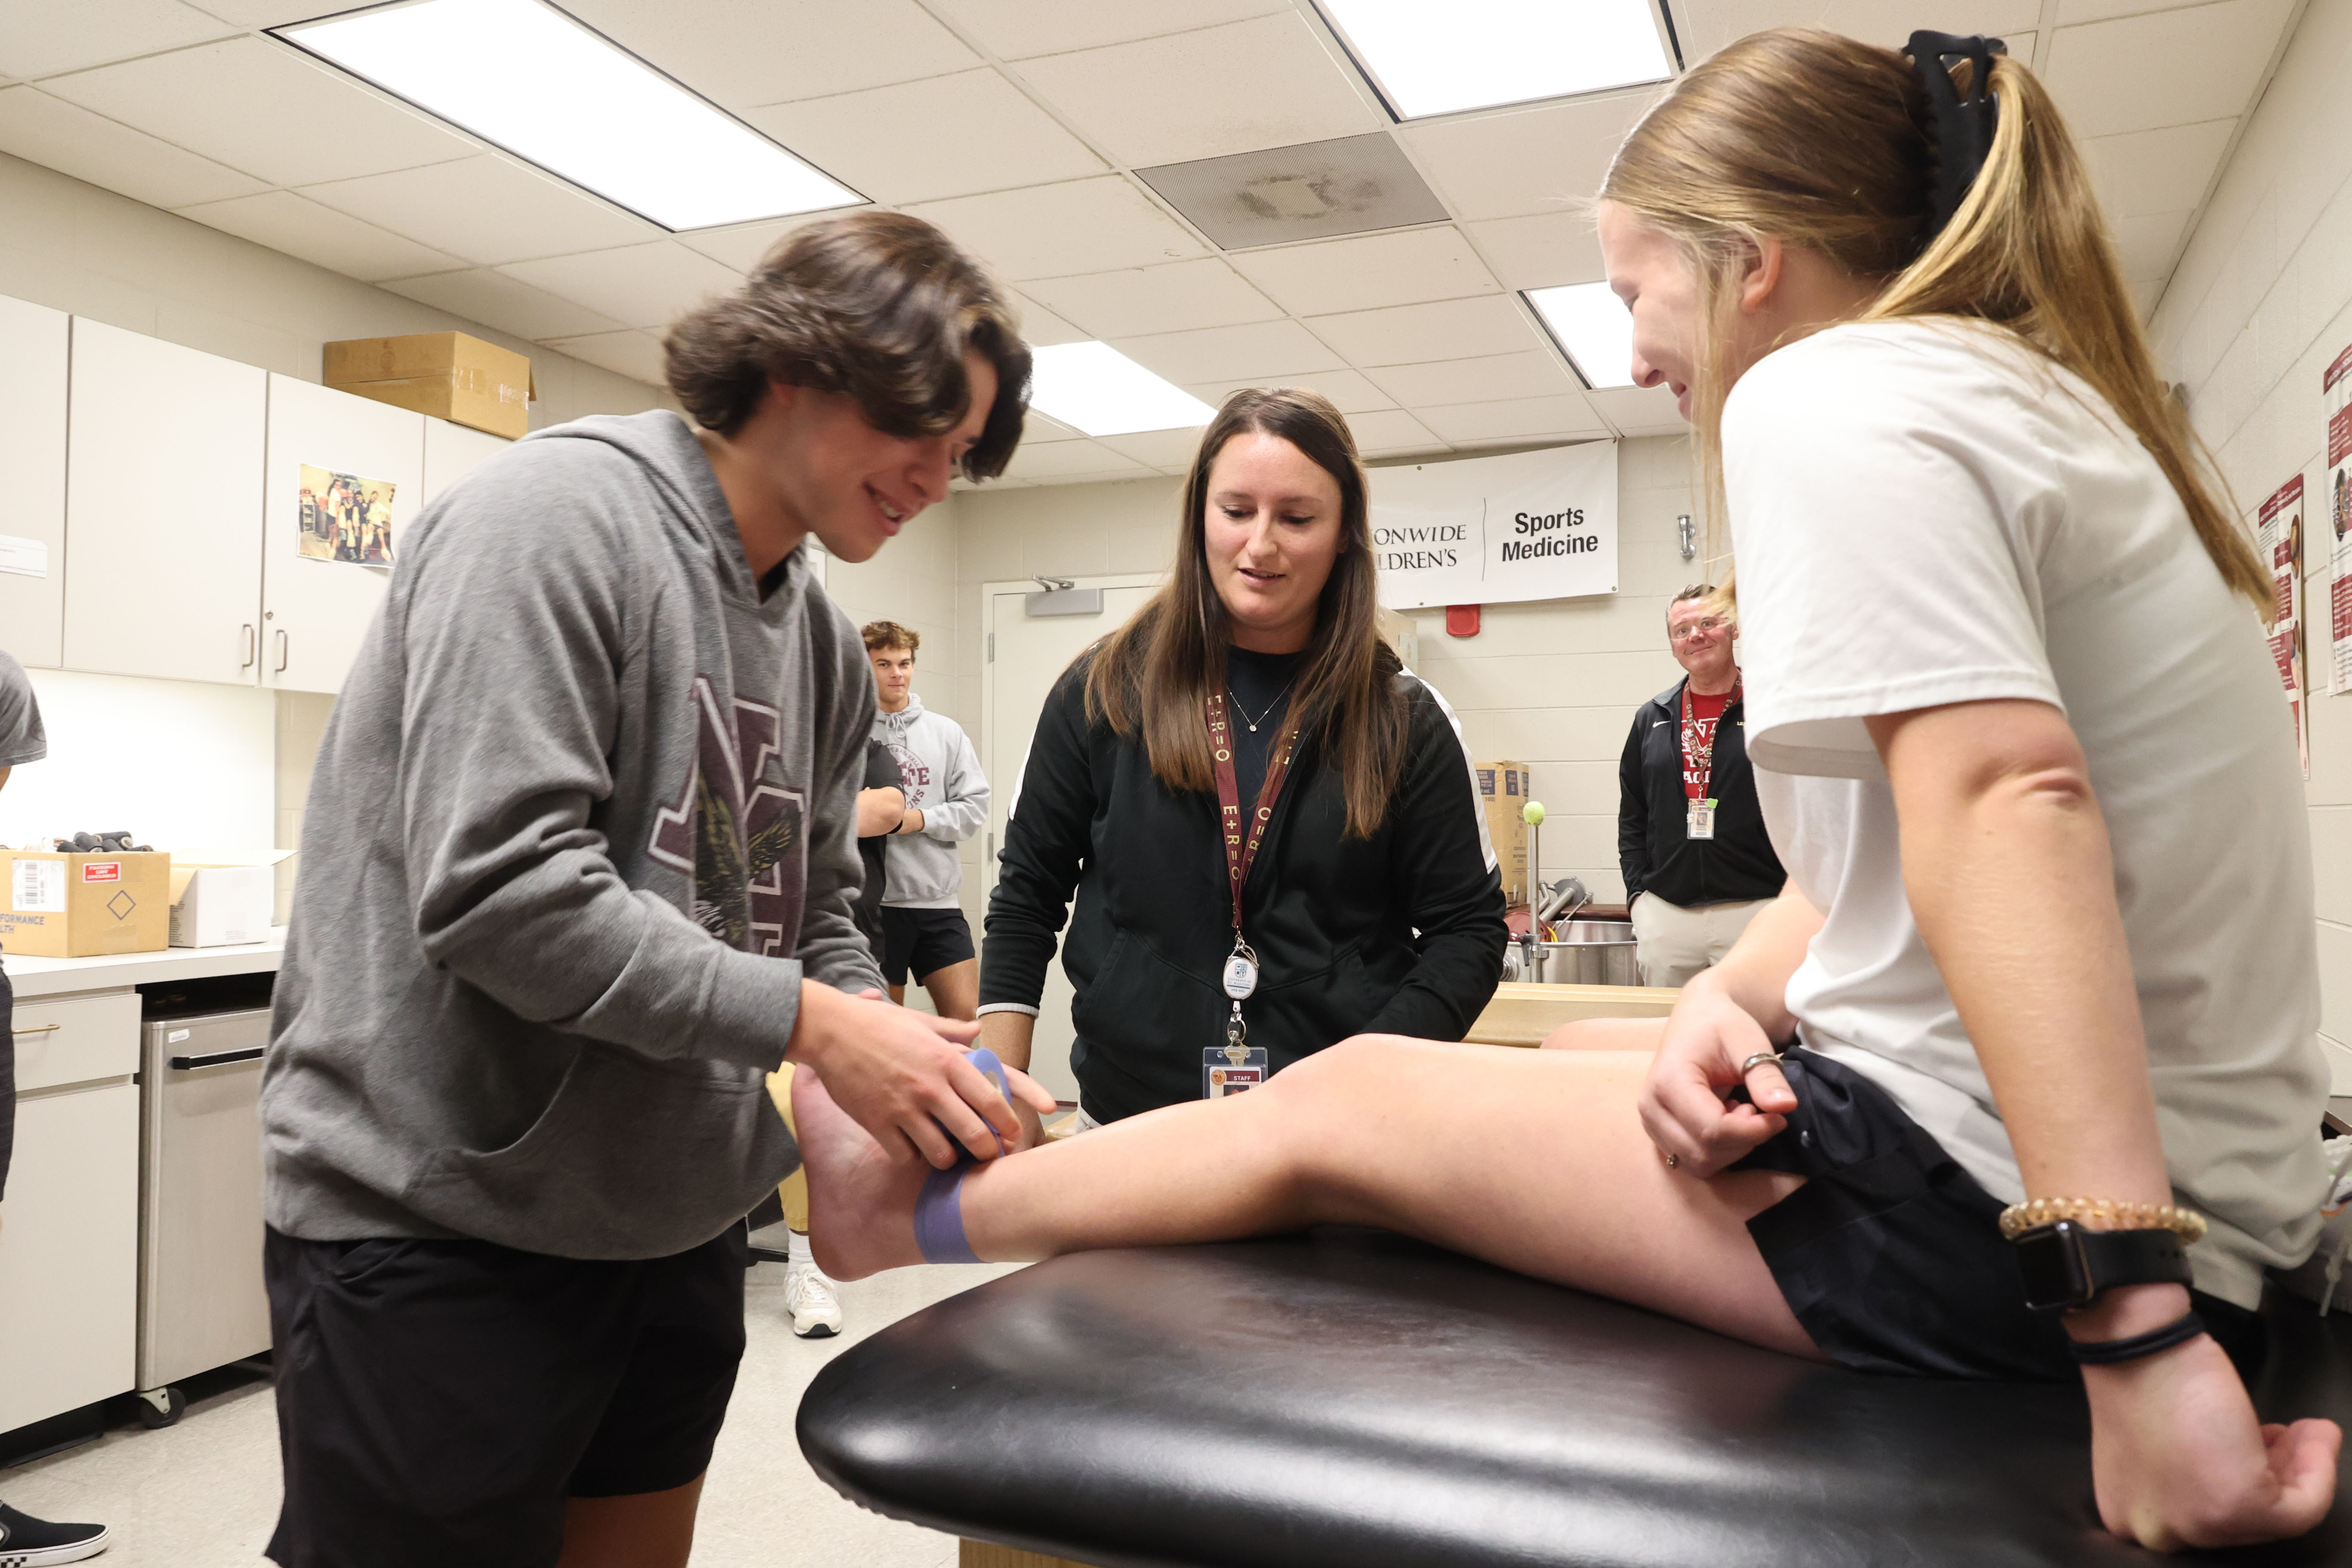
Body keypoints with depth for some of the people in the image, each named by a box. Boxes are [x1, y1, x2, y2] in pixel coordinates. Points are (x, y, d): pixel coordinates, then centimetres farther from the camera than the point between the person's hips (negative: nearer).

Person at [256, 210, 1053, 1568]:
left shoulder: (824, 644, 10)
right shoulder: (558, 513, -15)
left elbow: (814, 920, 10)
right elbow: (495, 888, -25)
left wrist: (913, 1073, -8)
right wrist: (807, 1022, -25)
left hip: (682, 1233, 8)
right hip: (440, 1234, -7)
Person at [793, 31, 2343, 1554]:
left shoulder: (1827, 394, -15)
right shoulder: (2022, 395, 16)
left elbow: (2003, 803, -30)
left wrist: (2138, 1331, -31)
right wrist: (1729, 1000, -3)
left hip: (2003, 1208, -10)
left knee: (1343, 1102, 2)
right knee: (1569, 1049, 23)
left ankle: (919, 1218, 25)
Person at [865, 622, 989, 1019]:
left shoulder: (946, 732, 8)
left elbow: (975, 806, 4)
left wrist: (920, 819, -9)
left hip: (939, 898, 3)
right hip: (874, 898, -3)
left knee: (964, 1009, -2)